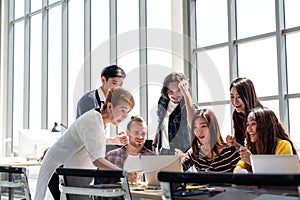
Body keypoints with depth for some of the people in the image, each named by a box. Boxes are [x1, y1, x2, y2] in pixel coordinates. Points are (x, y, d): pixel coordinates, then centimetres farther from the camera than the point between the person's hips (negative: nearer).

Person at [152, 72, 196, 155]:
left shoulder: (186, 105, -15)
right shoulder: (163, 101, 4)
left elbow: (193, 122, -39)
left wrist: (186, 94, -39)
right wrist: (154, 144, 18)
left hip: (181, 152, -6)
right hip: (163, 151, 6)